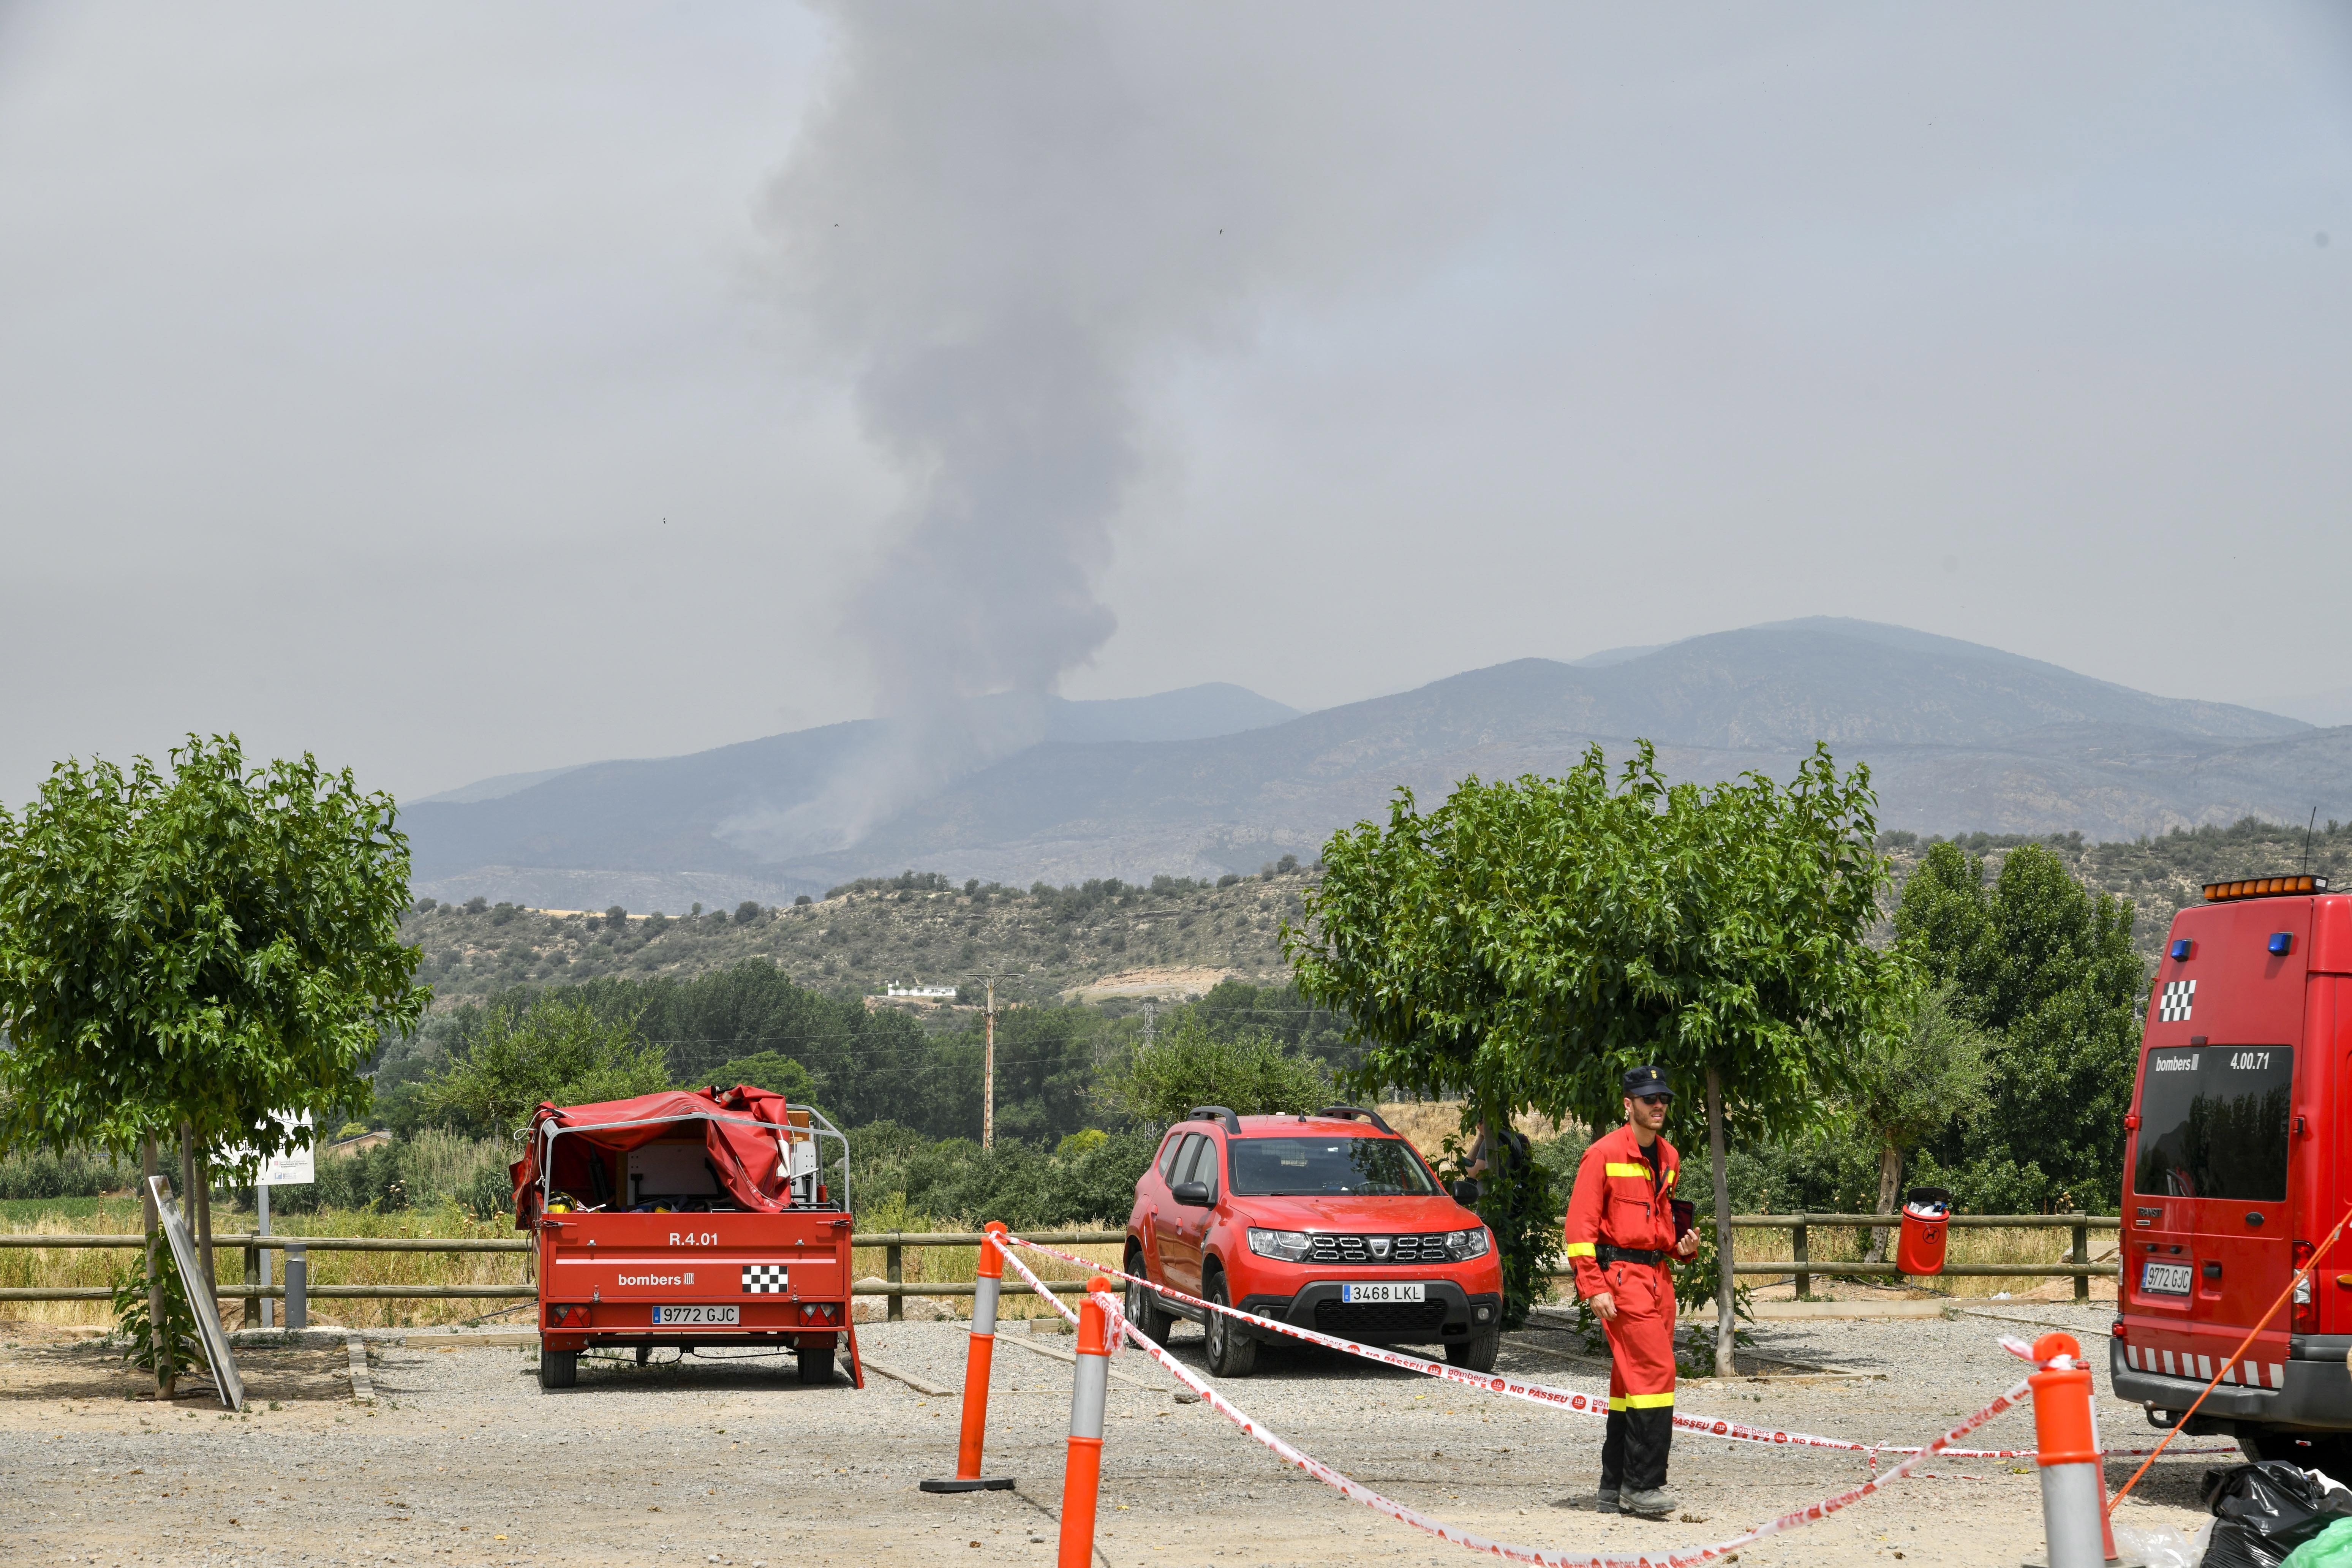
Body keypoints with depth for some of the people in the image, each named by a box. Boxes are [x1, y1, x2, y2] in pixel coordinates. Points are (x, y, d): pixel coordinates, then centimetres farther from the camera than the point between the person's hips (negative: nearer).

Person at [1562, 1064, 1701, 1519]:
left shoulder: (1668, 1158, 16)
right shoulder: (1604, 1154, -9)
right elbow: (1581, 1225, -11)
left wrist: (1683, 1243, 7)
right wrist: (1593, 1288, -17)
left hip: (1658, 1276, 8)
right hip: (1621, 1276, -8)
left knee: (1632, 1378, 10)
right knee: (1655, 1371, -16)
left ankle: (1616, 1489, 16)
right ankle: (1643, 1485, -14)